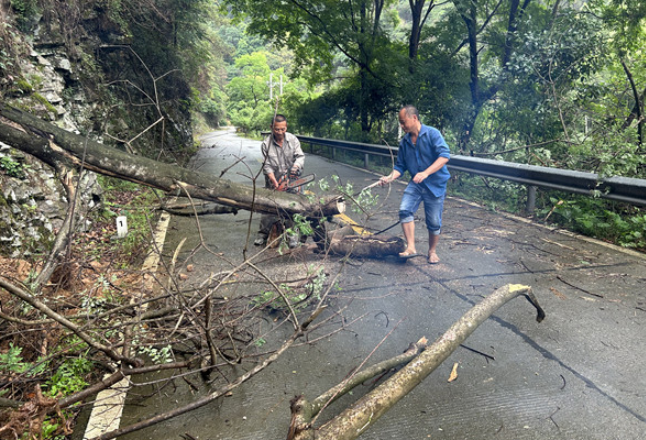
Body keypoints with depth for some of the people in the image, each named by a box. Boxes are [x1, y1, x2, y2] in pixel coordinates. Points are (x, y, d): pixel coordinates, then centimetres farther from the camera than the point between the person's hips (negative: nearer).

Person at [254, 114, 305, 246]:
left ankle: (293, 235, 11)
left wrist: (296, 166, -27)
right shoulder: (266, 144, -9)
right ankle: (263, 233, 17)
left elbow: (300, 156, -5)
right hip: (273, 183, -1)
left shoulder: (293, 140, -3)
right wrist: (275, 182, -22)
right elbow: (267, 166, -11)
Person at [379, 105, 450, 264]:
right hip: (415, 184, 4)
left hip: (436, 184, -4)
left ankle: (432, 251, 25)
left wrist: (426, 173, -31)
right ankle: (411, 248, -14)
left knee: (434, 222, 3)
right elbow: (400, 166, 10)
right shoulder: (404, 142, 6)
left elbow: (445, 155, -22)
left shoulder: (432, 134, -11)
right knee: (405, 210, -19)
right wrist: (390, 177, -11)